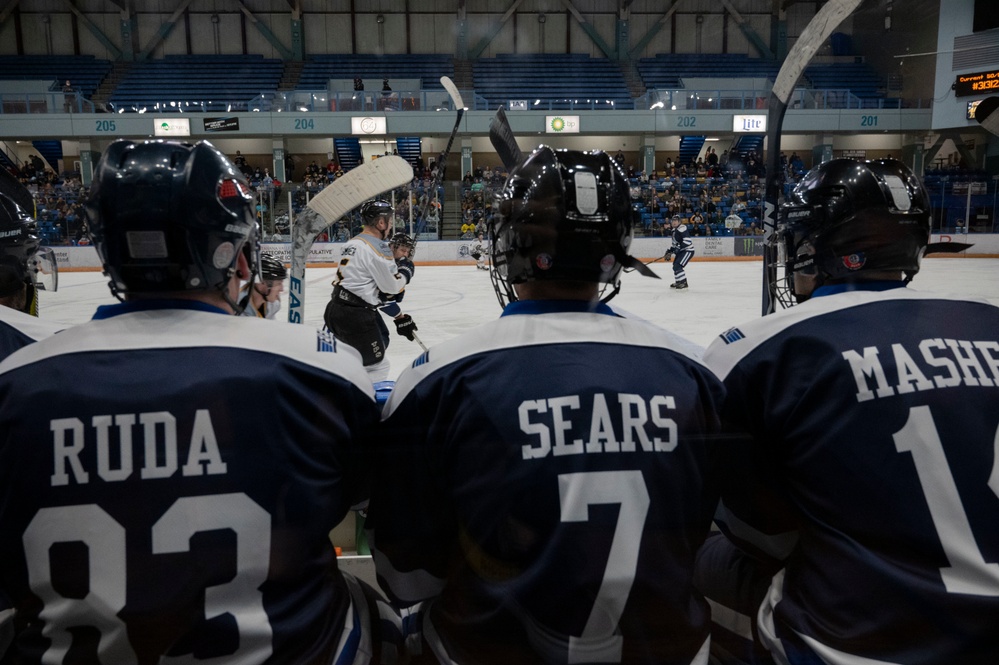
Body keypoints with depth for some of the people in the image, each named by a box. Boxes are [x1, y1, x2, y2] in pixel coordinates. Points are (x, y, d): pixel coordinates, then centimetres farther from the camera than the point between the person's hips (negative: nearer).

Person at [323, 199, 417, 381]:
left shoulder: (353, 243, 18)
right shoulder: (377, 247, -12)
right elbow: (392, 286, -8)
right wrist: (407, 272, 13)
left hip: (335, 309, 10)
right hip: (355, 316, -10)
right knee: (377, 367, 0)